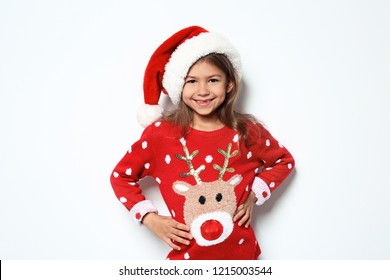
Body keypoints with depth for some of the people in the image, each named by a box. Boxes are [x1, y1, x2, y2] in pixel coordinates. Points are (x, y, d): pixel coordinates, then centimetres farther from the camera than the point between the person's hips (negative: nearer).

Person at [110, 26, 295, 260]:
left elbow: (284, 161, 11)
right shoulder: (161, 133, -12)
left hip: (241, 251, 1)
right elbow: (121, 176, 2)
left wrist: (254, 195, -3)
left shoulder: (247, 132, -7)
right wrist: (150, 219, -9)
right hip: (187, 254, -1)